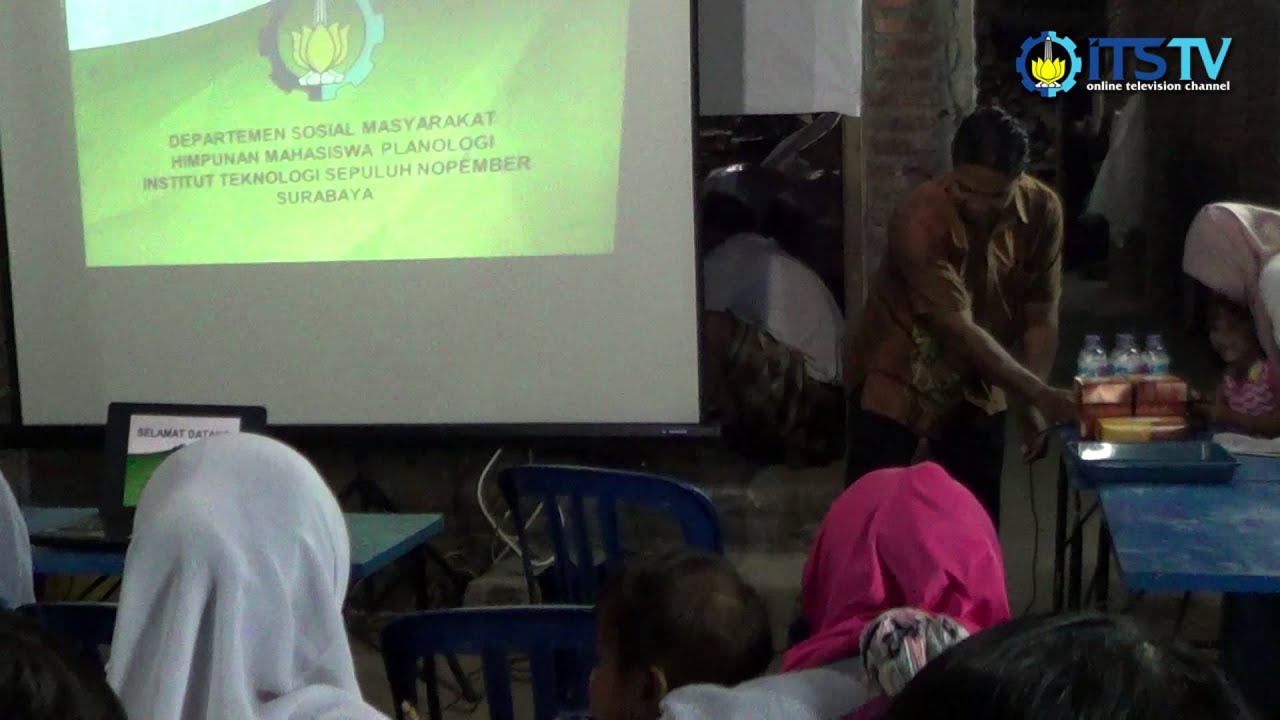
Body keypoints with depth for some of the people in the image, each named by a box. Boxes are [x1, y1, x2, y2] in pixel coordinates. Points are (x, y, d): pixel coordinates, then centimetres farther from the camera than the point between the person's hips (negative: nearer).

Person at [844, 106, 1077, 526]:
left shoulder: (1041, 209, -14)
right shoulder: (920, 220, -30)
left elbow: (1041, 313, -7)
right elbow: (959, 329, -32)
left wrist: (1034, 405, -13)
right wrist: (1040, 394, -34)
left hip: (976, 383, 5)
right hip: (898, 378, -4)